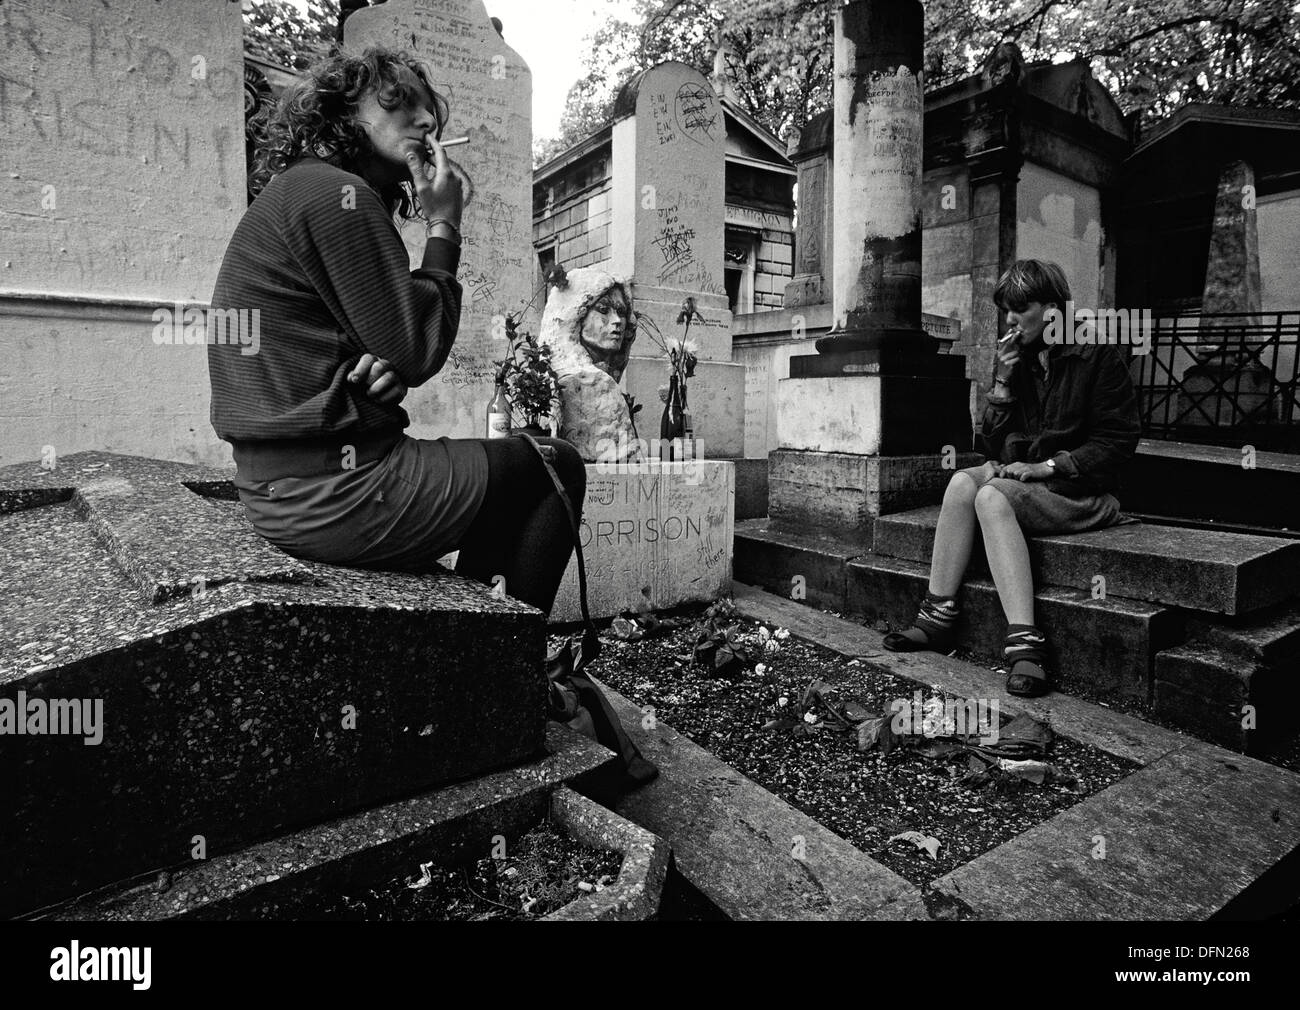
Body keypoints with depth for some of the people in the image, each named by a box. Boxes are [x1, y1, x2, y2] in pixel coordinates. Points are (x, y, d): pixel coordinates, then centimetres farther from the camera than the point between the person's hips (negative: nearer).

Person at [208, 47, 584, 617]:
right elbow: (418, 352, -14)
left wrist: (384, 374, -7)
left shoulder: (296, 191, 20)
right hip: (333, 493, -10)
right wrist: (443, 226, -4)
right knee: (557, 467, 2)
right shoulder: (334, 192, -11)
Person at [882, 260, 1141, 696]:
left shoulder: (1098, 355, -3)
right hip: (1017, 478, 5)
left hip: (1079, 491, -5)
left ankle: (1025, 642, -40)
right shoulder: (1016, 358, 13)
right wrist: (1002, 384, -3)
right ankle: (937, 617, -27)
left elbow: (1117, 441, -7)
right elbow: (990, 446, 9)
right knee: (963, 481, -25)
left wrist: (1049, 466, -17)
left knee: (992, 496, -32)